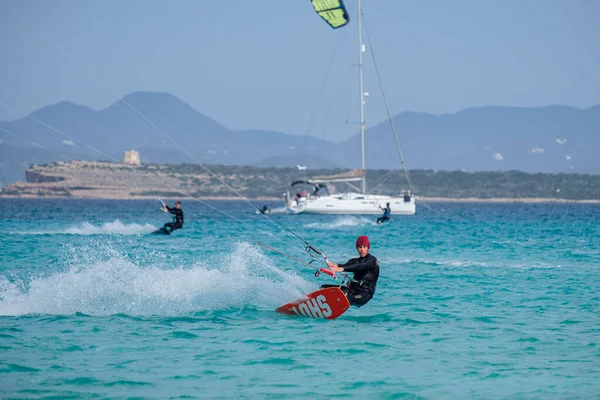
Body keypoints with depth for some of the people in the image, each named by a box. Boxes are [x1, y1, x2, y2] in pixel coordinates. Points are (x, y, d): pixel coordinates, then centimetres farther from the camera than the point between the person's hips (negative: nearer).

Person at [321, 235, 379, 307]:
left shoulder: (372, 260, -3)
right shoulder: (355, 261, 17)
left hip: (365, 293, -7)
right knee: (324, 288, -6)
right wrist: (335, 265, -29)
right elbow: (345, 266, -4)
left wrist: (342, 269, -36)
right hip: (352, 288, 7)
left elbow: (360, 267, -22)